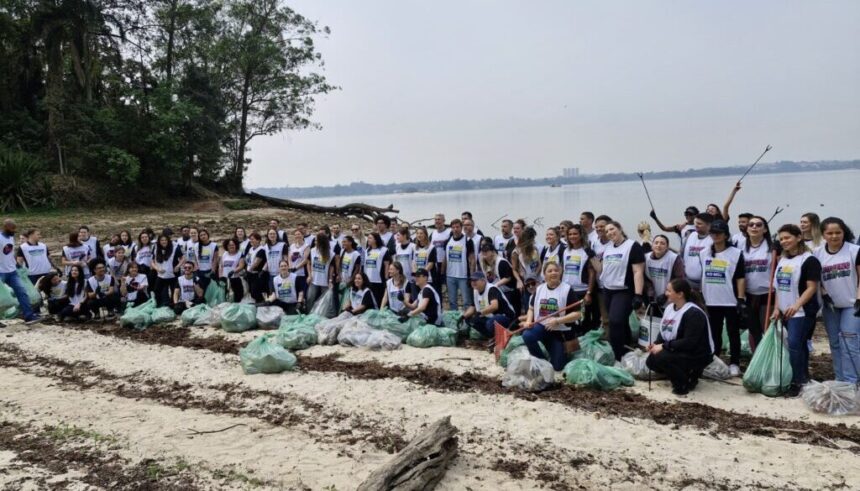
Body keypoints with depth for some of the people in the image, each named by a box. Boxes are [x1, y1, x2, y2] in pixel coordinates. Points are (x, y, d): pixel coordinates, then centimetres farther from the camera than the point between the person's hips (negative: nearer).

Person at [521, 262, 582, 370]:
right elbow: (531, 309, 12)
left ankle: (563, 353, 37)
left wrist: (557, 321, -25)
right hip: (542, 326, 3)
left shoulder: (567, 289, -11)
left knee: (557, 366, 0)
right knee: (527, 335, -31)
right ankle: (541, 360, -4)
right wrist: (528, 321, -9)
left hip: (560, 332, -3)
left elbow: (577, 314, -14)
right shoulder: (539, 289, 2)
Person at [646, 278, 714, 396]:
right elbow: (664, 332, 12)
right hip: (677, 351, 10)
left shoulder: (694, 313, -24)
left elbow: (689, 342, -29)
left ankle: (684, 383, -7)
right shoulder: (670, 307, 4)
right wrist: (656, 344, -8)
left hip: (697, 355, -10)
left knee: (660, 357, -29)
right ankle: (687, 373, 11)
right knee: (650, 360, -1)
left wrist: (664, 346, -26)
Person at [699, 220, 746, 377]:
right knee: (714, 334, 13)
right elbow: (701, 277, 12)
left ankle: (734, 363, 14)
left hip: (731, 301, -4)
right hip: (711, 301, 4)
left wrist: (741, 300, -12)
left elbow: (740, 278, -7)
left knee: (733, 333, 5)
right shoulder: (704, 254, 7)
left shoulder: (736, 253, -6)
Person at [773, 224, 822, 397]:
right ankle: (804, 377, 25)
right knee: (799, 345, 15)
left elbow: (812, 287, -17)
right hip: (786, 311, 7)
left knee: (794, 344, -13)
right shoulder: (782, 260, 12)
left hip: (802, 311, -7)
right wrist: (777, 308, 10)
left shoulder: (809, 260, -11)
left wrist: (797, 305, -28)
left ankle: (797, 382, -4)